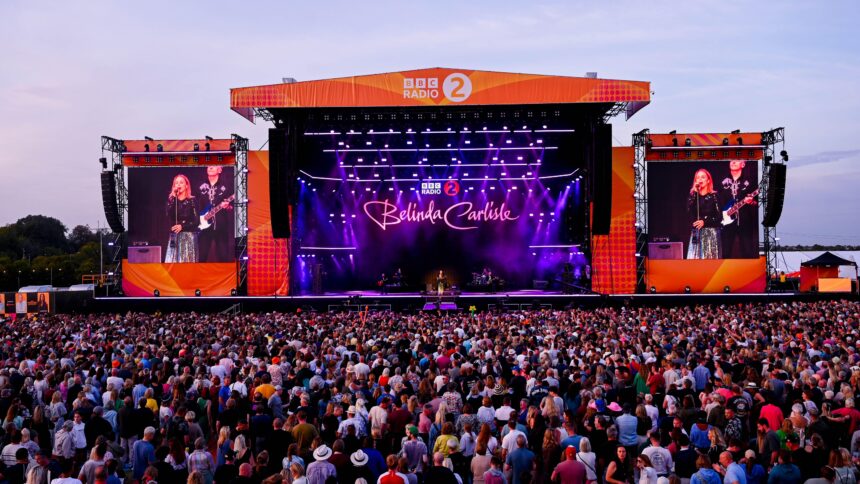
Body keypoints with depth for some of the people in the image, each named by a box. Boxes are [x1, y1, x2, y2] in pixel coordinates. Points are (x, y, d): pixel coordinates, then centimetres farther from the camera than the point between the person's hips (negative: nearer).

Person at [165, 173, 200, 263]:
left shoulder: (192, 200, 2)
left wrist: (182, 226, -14)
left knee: (188, 263, -6)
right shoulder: (172, 200, 11)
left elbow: (197, 221, -3)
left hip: (189, 236, -3)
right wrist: (172, 198, -7)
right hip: (174, 236, 3)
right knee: (173, 262, -5)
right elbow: (168, 215, -6)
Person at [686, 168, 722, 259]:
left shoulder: (714, 196, 2)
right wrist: (694, 193, -7)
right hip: (696, 233, 2)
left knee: (710, 259, -4)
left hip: (711, 233, -2)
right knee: (695, 259, -5)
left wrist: (705, 221, -14)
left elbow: (719, 216, -2)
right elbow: (689, 212, -7)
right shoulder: (693, 196, 10)